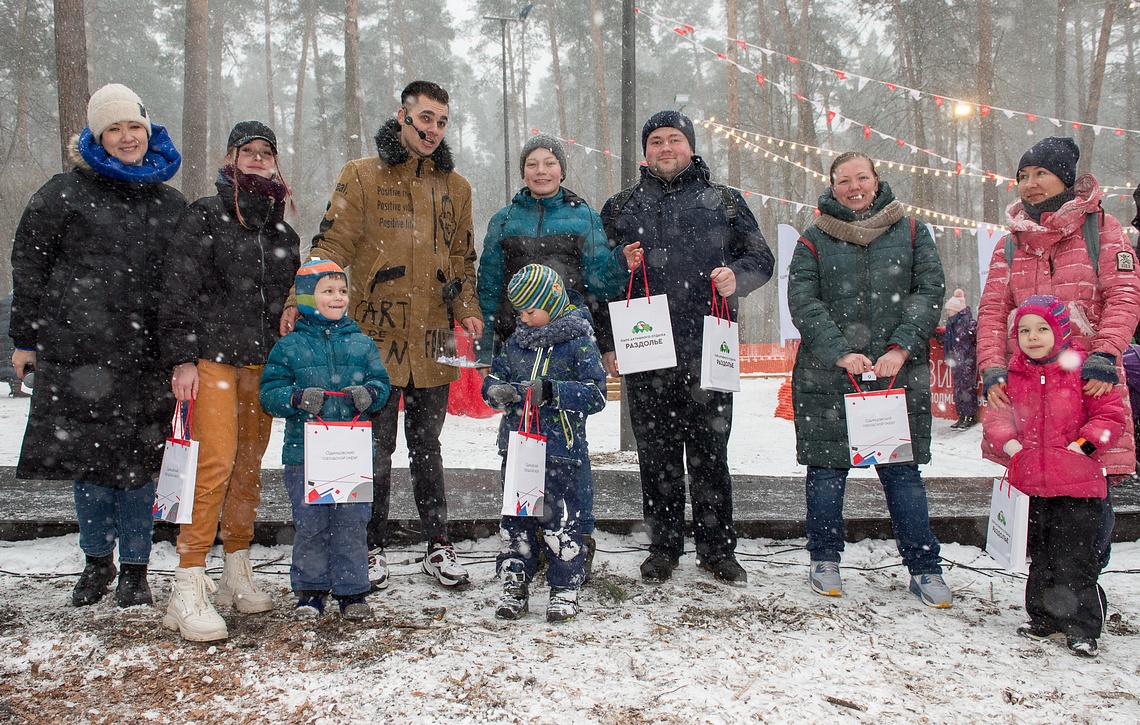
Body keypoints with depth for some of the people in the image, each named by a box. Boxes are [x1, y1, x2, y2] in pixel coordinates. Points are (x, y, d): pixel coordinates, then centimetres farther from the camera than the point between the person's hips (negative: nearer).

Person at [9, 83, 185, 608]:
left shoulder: (172, 205, 12)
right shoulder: (66, 193, 4)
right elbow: (28, 264, 6)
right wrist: (25, 338, 3)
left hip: (146, 355, 1)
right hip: (78, 348, -1)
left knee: (137, 459, 3)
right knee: (89, 453, 5)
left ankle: (135, 569, 16)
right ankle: (97, 561, 23)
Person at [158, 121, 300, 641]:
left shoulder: (284, 234, 17)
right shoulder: (204, 217, 2)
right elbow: (178, 290, -4)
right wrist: (181, 358, -11)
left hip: (263, 362, 5)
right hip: (213, 357, -5)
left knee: (250, 464, 7)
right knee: (216, 461, -15)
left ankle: (237, 573, 19)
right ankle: (188, 589, -11)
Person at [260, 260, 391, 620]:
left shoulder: (361, 344, 8)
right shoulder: (289, 346, 2)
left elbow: (381, 381, 8)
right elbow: (269, 393, -1)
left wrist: (369, 394, -14)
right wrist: (297, 398, -20)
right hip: (304, 452, -1)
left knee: (352, 523, 5)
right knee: (310, 526, 6)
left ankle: (351, 590, 19)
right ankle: (310, 590, 21)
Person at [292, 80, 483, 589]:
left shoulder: (454, 187, 14)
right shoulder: (362, 176, 2)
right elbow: (332, 244, -5)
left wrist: (467, 310, 2)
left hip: (432, 342, 3)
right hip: (377, 336, -3)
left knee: (426, 447, 13)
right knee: (377, 448, 4)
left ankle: (438, 547, 20)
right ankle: (372, 549, 17)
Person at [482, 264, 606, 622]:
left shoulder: (579, 342, -7)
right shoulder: (515, 341, 10)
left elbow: (596, 394, -14)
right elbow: (493, 378, 13)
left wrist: (550, 392, -23)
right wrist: (496, 391, -11)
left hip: (560, 449, -5)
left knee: (560, 520, 0)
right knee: (515, 519, 11)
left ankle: (565, 588, 15)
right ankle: (514, 584, 23)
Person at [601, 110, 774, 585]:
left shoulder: (724, 202, 12)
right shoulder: (622, 207, 15)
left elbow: (761, 258, 12)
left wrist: (737, 276, -9)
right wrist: (622, 264, -4)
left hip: (708, 350, -1)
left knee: (709, 454, 3)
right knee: (656, 455, 6)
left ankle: (717, 549, 16)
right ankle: (663, 547, 19)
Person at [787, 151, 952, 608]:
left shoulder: (910, 232, 10)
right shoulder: (815, 239, 7)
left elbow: (930, 292, 1)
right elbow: (802, 301, -3)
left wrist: (900, 349, -12)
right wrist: (841, 353, -15)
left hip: (898, 371, 0)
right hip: (826, 374, 0)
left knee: (902, 467, 3)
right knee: (827, 466, 4)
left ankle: (923, 568, 12)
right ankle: (824, 561, 19)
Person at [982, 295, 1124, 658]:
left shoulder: (1081, 369, -5)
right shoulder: (1012, 376, 6)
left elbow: (1111, 413, -5)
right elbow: (996, 415, 10)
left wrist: (1085, 443, -15)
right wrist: (1009, 443, -7)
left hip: (1076, 484, -4)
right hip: (1031, 482, 4)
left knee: (1075, 559, -2)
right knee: (1040, 556, 16)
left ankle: (1081, 628, 10)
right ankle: (1045, 618, 30)